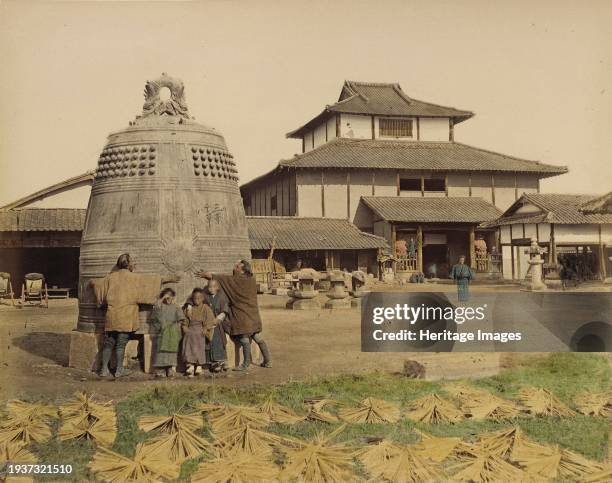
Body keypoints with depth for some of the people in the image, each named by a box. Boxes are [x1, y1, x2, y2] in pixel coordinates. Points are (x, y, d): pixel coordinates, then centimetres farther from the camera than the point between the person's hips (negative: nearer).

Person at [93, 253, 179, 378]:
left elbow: (97, 283, 19)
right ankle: (119, 370, 9)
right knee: (121, 343, 3)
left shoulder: (111, 277, 7)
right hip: (125, 317, -4)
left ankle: (104, 369, 12)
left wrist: (92, 282, 43)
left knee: (108, 343, 10)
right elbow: (151, 280, -3)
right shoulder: (133, 277, -5)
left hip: (111, 316, 4)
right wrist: (170, 279, 5)